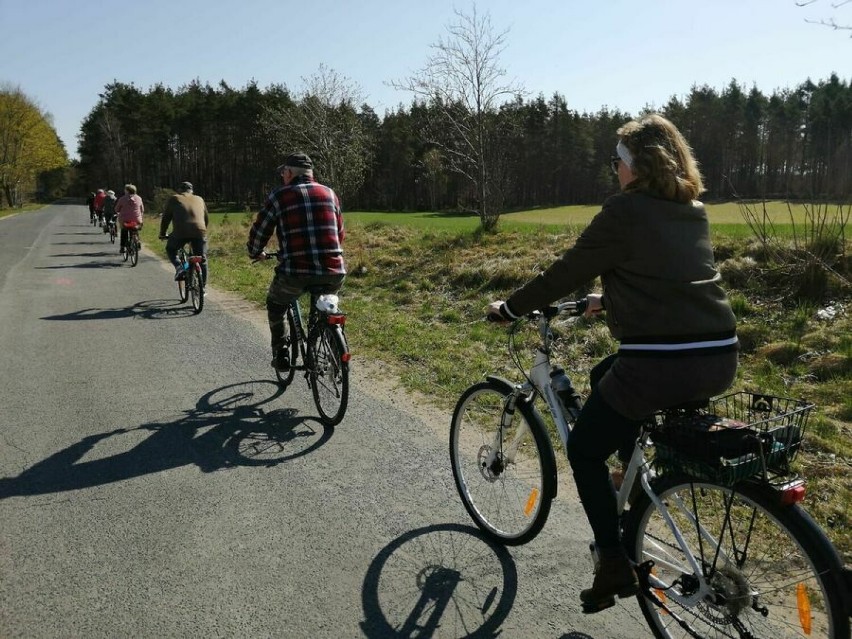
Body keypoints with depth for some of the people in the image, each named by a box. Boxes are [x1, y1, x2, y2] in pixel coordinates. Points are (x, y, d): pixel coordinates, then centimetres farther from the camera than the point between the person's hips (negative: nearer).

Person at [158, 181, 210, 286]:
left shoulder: (174, 199, 17)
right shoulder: (199, 199, 25)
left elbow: (166, 218, 18)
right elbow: (207, 219, 30)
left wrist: (162, 234, 29)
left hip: (181, 232, -2)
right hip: (200, 232, 2)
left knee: (170, 249, 25)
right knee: (202, 260, 14)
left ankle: (179, 268, 3)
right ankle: (203, 286, 15)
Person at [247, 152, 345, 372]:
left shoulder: (279, 196, 6)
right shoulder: (329, 193, 16)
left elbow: (258, 232, 11)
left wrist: (255, 253, 32)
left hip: (296, 272, -3)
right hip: (333, 272, 3)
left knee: (275, 305, 27)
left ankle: (280, 354, 24)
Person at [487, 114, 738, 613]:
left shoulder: (625, 210, -7)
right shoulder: (693, 210, 16)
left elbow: (566, 273, -2)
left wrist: (509, 308, 11)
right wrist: (607, 300, 39)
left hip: (663, 364, -8)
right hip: (720, 359, 8)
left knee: (585, 450, 13)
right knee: (604, 376, 33)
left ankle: (615, 566, 15)